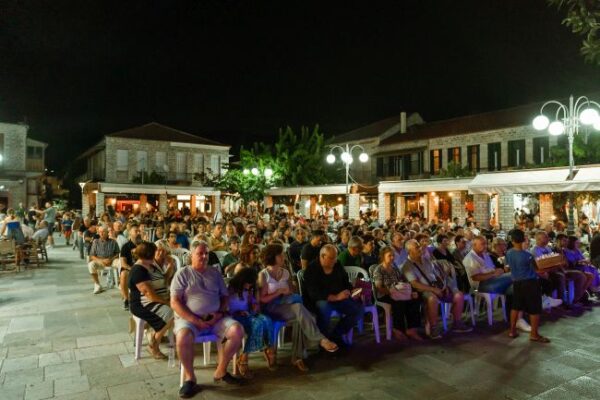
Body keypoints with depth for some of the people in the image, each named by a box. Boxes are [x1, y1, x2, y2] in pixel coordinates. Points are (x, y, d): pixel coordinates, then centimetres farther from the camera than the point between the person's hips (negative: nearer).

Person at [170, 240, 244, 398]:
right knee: (183, 337, -35)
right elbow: (174, 303, -6)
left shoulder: (215, 273, 14)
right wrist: (194, 320, -15)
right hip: (189, 318, -3)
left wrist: (220, 313, -6)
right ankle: (190, 377, -10)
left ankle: (220, 372, -1)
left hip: (216, 318, 4)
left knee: (238, 331, -20)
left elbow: (225, 296, 15)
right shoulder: (182, 274, 2)